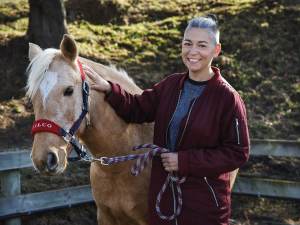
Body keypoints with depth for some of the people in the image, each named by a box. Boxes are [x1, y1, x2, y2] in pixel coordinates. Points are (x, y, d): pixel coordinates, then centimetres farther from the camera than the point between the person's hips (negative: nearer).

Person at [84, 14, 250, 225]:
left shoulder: (228, 98, -14)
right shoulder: (171, 85, 3)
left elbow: (237, 153, -15)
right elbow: (138, 110, 10)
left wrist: (184, 161, -20)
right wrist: (110, 90, -7)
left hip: (204, 202, -5)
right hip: (162, 193, 5)